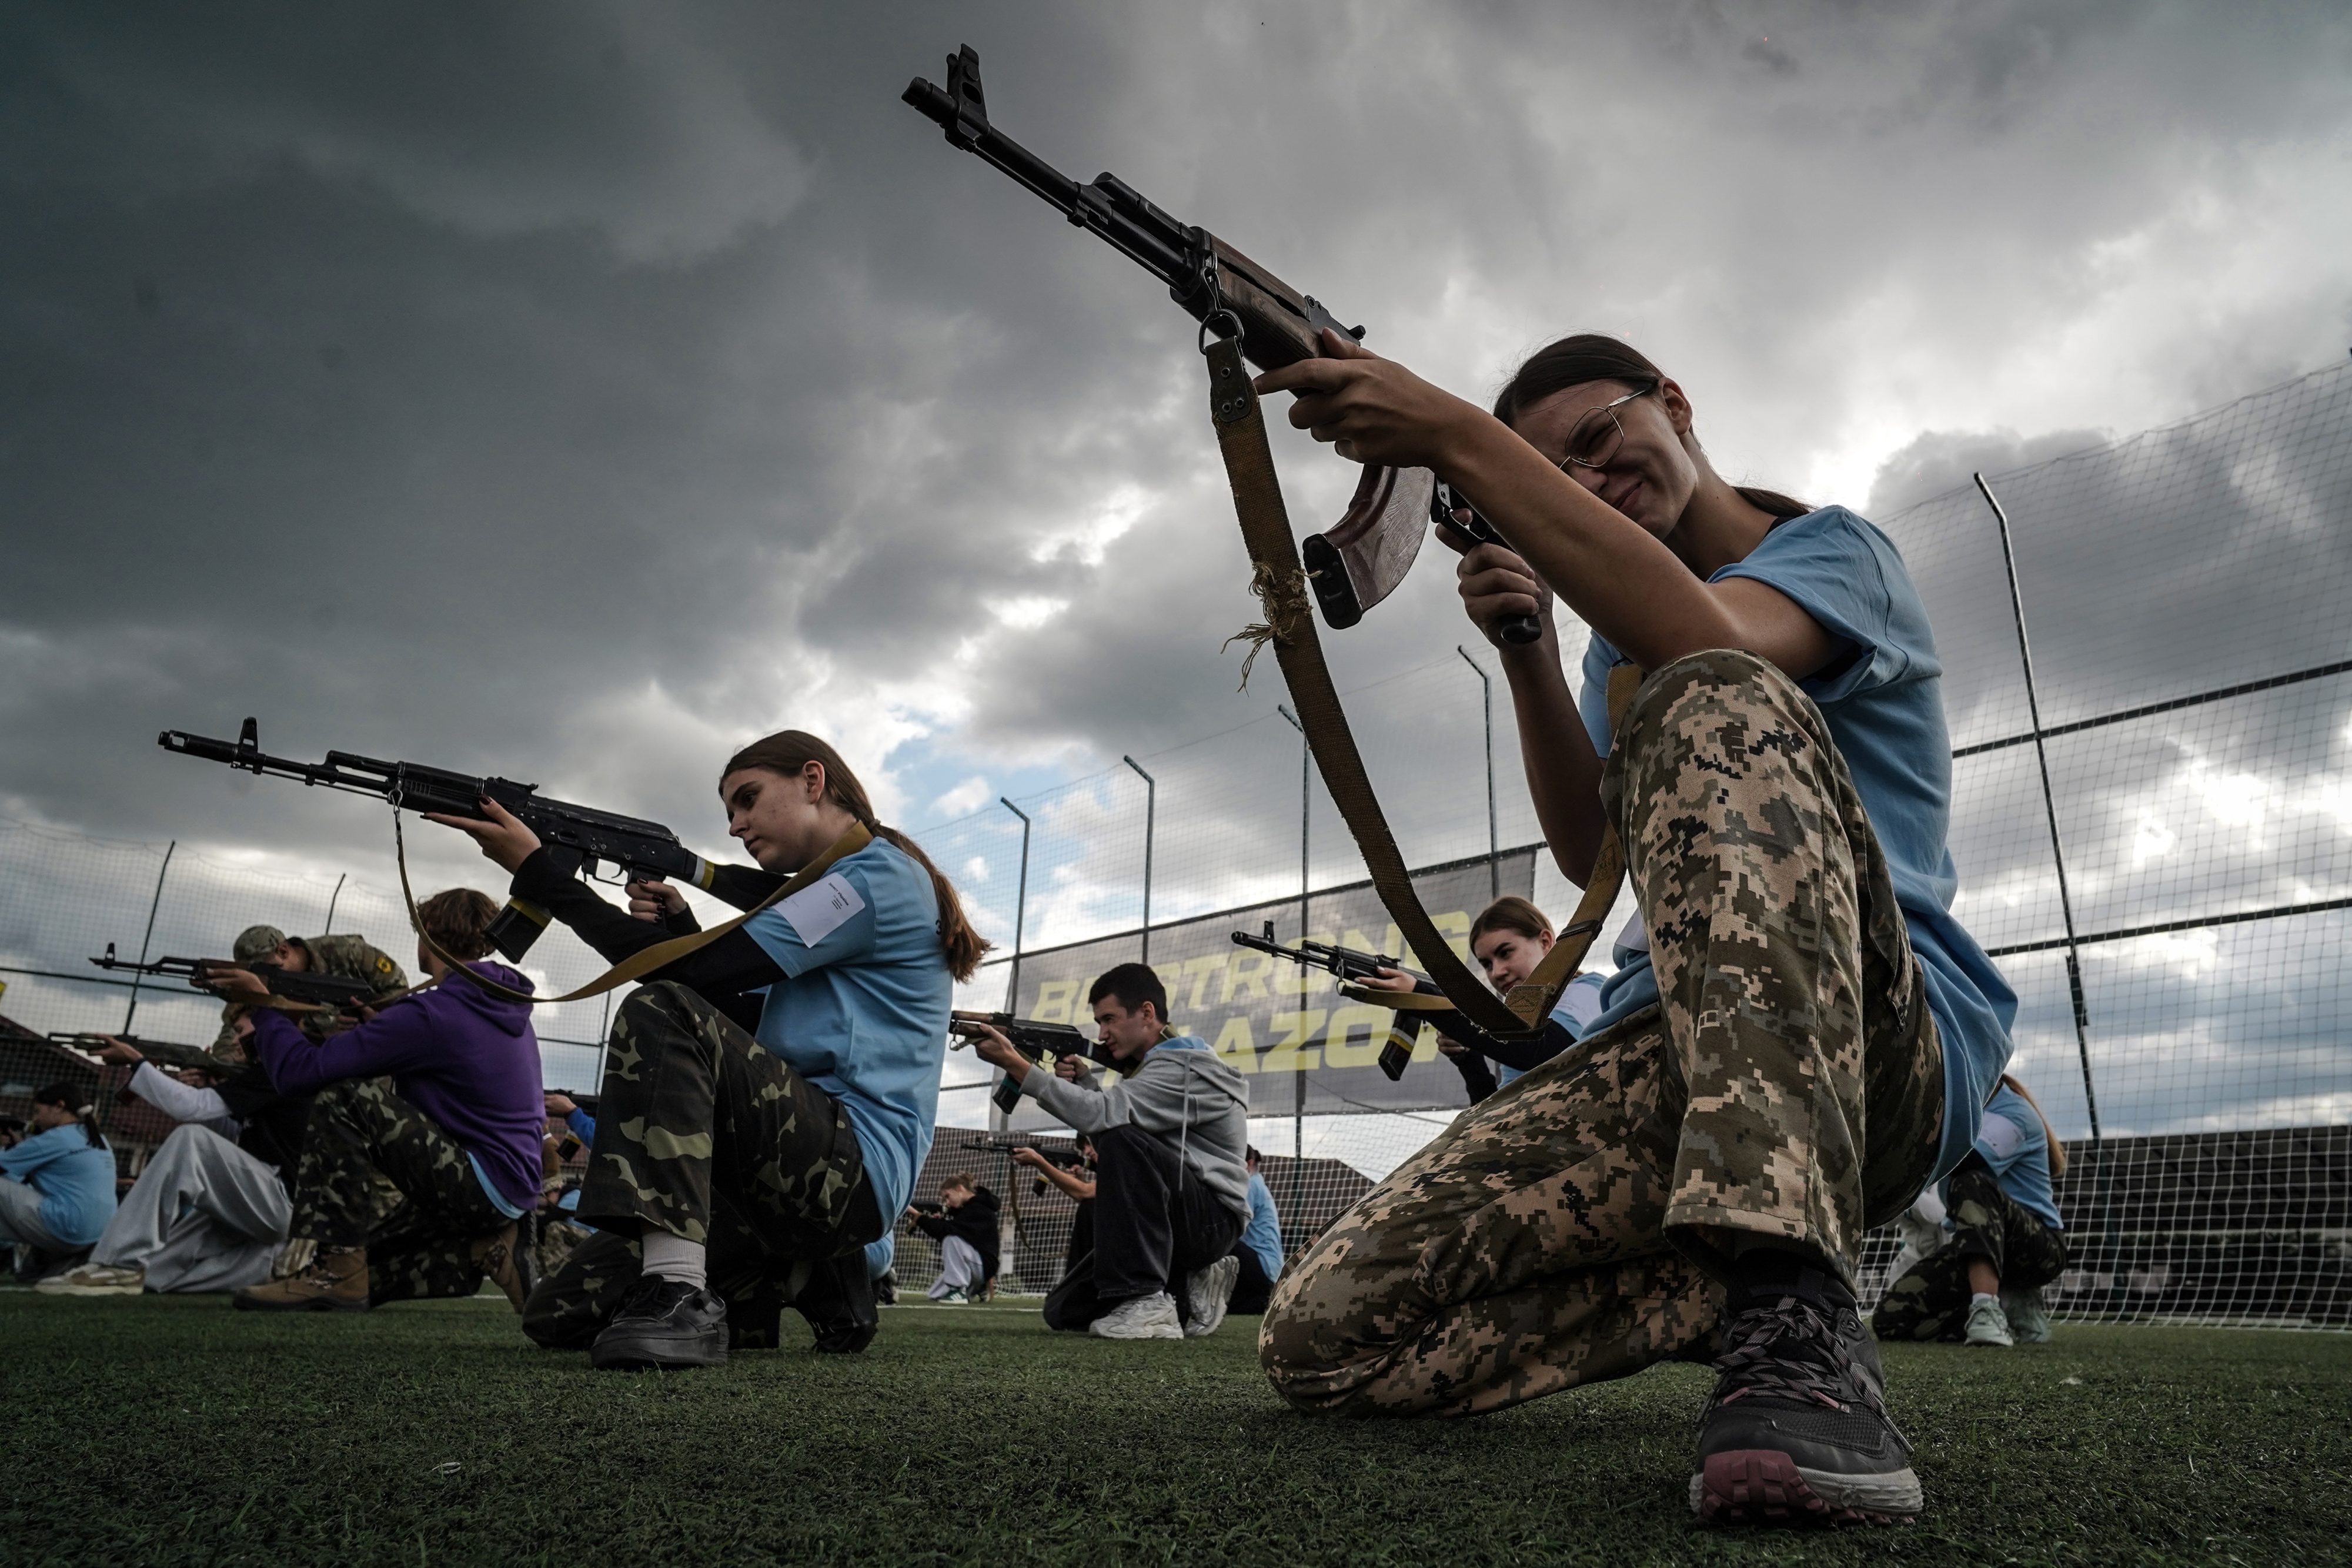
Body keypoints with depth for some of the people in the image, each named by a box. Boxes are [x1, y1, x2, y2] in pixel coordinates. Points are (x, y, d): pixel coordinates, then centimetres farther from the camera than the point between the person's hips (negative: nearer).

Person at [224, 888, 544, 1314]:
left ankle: (336, 1274, -13)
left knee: (342, 1100, -13)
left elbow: (301, 1071, -15)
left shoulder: (430, 1013, -16)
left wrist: (263, 1006, 1)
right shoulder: (505, 1006, 12)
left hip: (482, 1181, -9)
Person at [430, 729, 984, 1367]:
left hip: (854, 1168, -9)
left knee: (660, 1014, -27)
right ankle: (817, 1279, 9)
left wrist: (537, 868, -9)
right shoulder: (833, 892, 25)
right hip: (799, 1162, 10)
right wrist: (680, 925, 4)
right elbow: (737, 1022, 21)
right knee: (563, 1313, 0)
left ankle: (679, 1296, -34)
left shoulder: (879, 874, -8)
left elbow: (695, 974, -14)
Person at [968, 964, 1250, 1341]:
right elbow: (1105, 1121, 11)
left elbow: (1102, 1115, -29)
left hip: (1211, 1220, -9)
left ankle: (1146, 1302, -29)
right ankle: (1189, 1293, 9)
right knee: (1064, 1310, 3)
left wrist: (1014, 1062, -27)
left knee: (1123, 1139, -32)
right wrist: (1082, 1080, -6)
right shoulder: (1156, 1066, 17)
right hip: (1175, 1221, 9)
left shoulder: (1186, 1066, -16)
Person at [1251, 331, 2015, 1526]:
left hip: (1881, 1050, -5)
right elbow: (1590, 850, 12)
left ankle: (1791, 1309, -39)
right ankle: (1757, 1291, -3)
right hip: (1671, 1057, 5)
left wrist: (1455, 437, -20)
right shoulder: (1617, 634, 27)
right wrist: (1527, 653, -2)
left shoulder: (1835, 549, 6)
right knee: (1322, 1337, -14)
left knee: (1709, 698, -34)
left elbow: (1705, 641, -20)